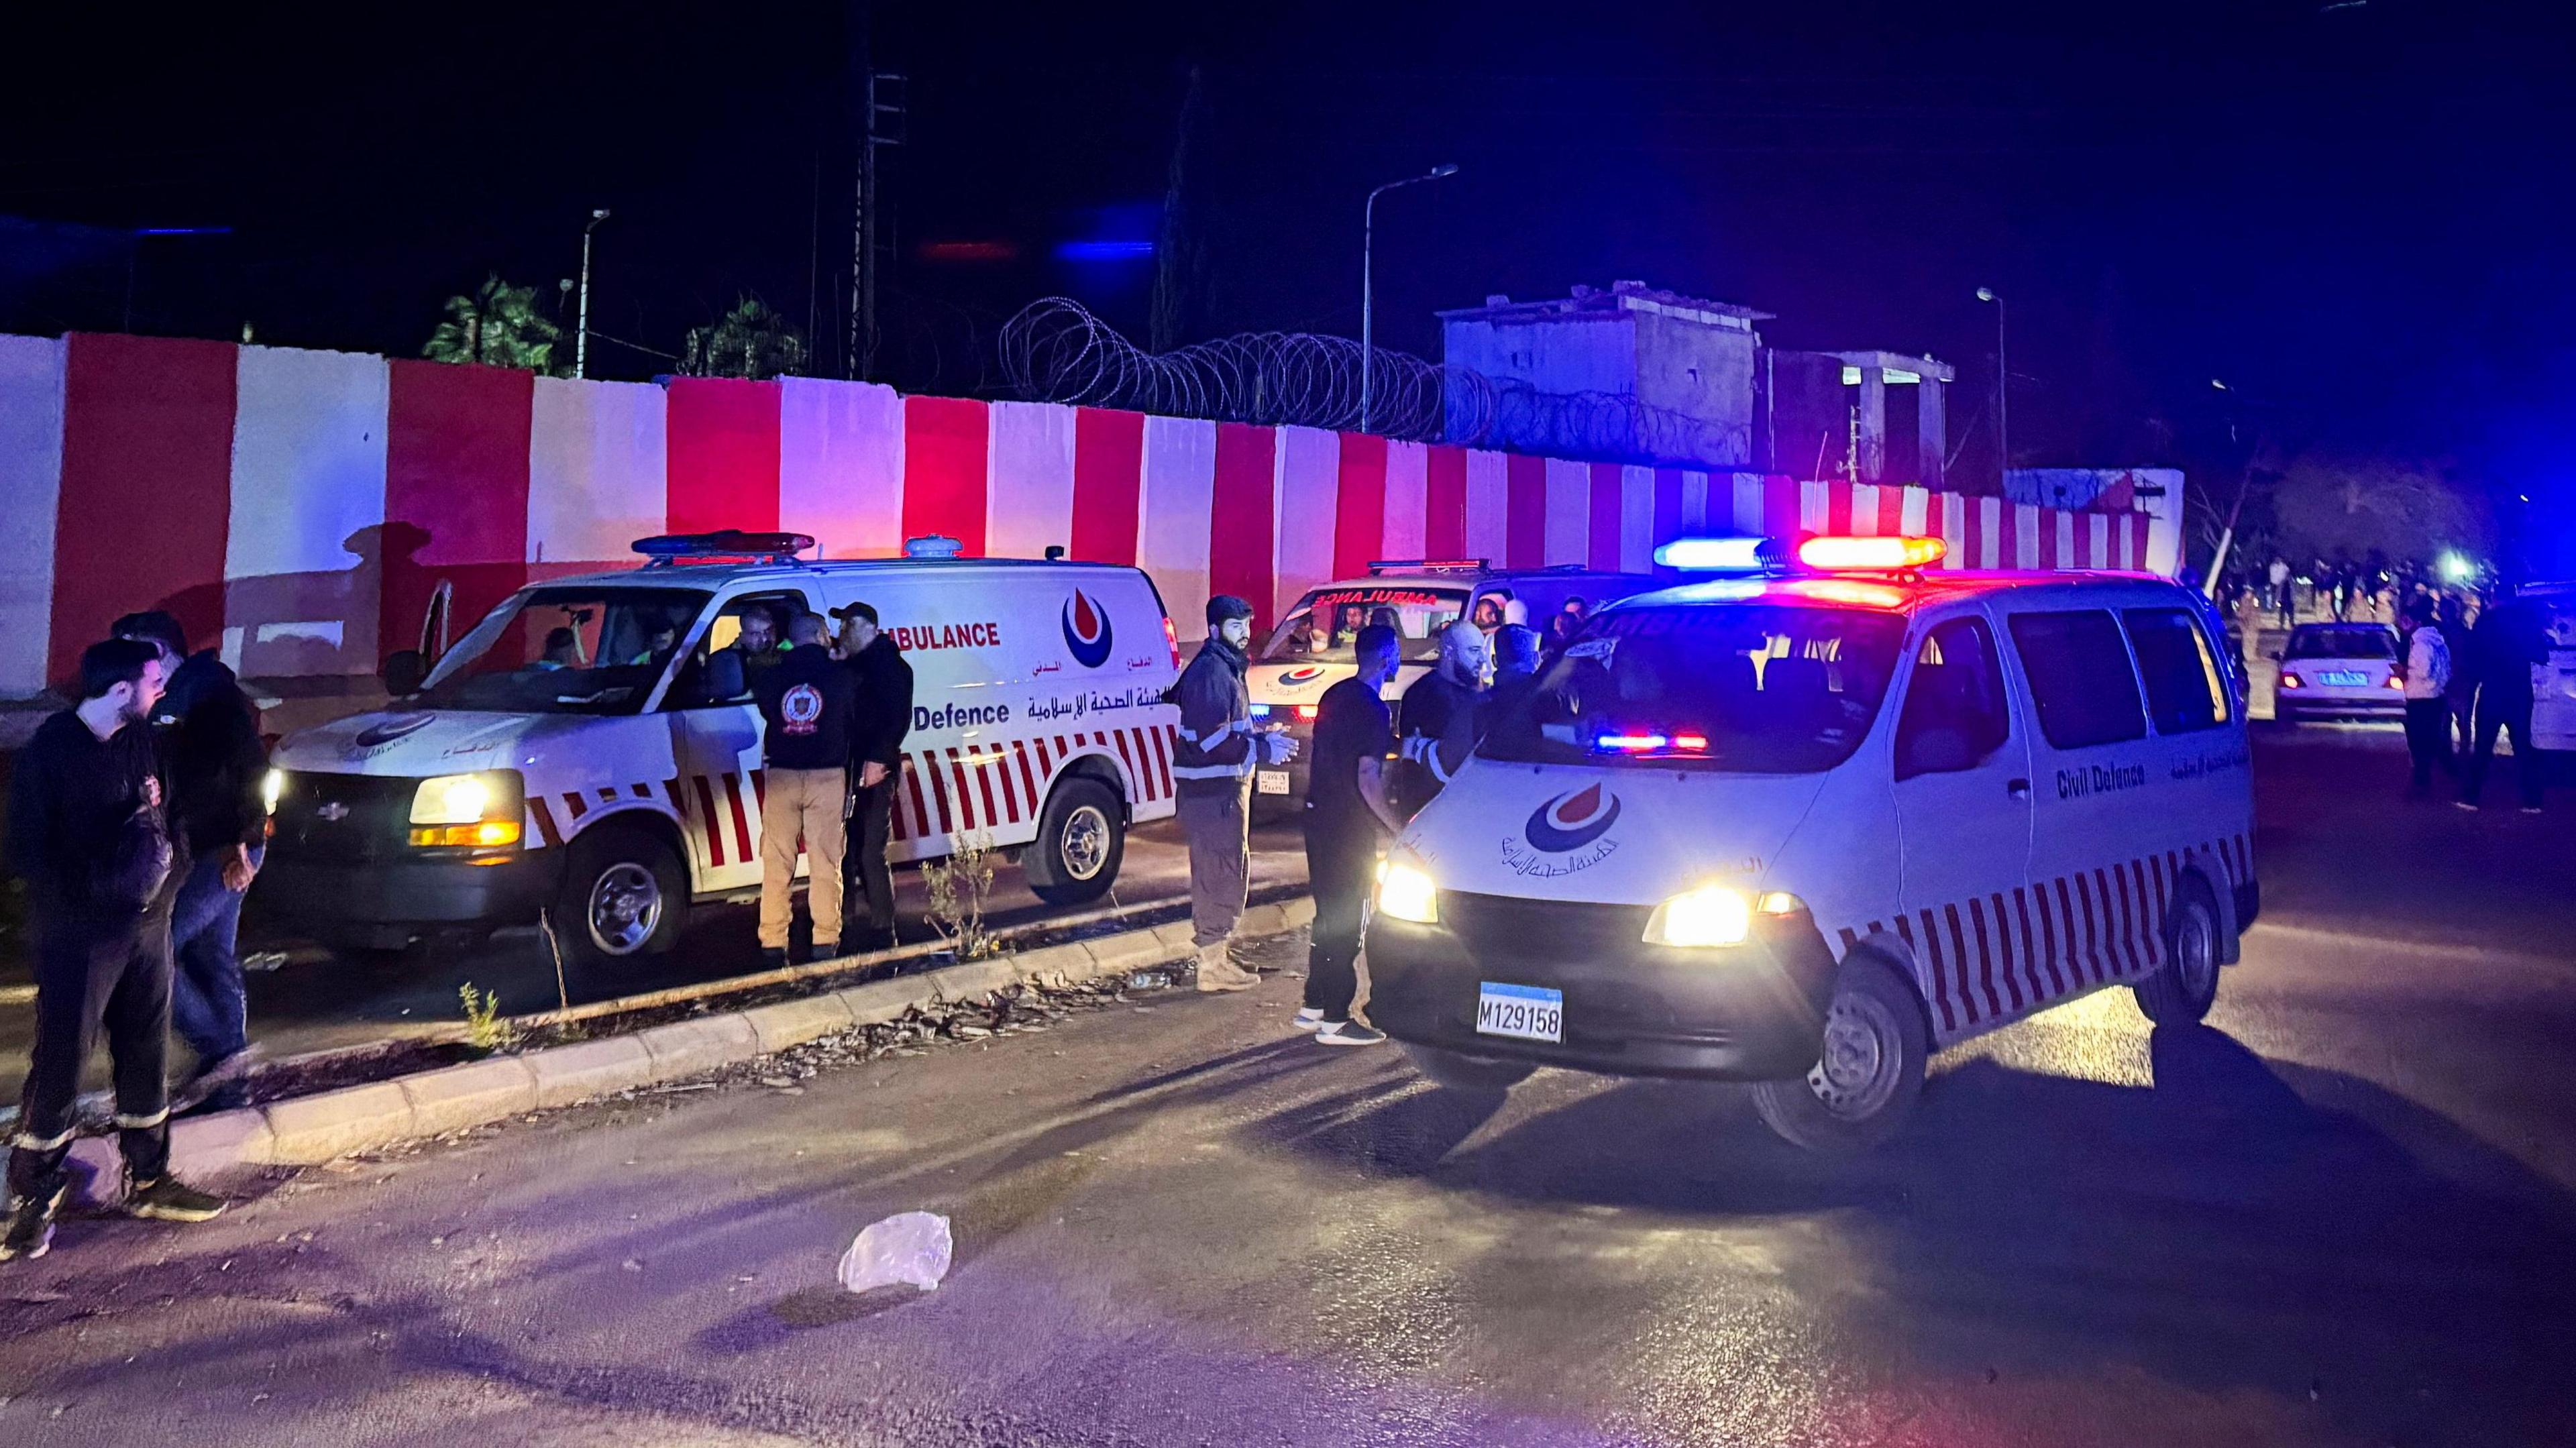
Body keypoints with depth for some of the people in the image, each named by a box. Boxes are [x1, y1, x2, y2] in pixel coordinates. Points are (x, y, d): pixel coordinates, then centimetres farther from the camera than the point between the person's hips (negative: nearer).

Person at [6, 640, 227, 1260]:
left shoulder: (140, 740, 6)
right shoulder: (51, 751, -13)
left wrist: (166, 855, -4)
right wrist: (96, 890, -19)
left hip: (146, 927, 7)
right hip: (79, 939, -7)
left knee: (145, 1057, 14)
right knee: (59, 1067, -2)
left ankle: (149, 1181, 27)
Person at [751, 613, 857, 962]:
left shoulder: (772, 677, 2)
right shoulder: (841, 675, -2)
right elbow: (856, 718, 8)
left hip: (781, 777, 2)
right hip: (827, 776, -2)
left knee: (777, 863, 7)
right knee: (825, 862, 2)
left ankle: (772, 941, 6)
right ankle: (825, 940, 0)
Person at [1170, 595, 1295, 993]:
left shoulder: (1225, 668, 16)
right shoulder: (1211, 672, -17)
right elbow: (1213, 738, -25)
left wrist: (1260, 737, 12)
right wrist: (1263, 749, -20)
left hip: (1218, 787, 11)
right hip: (1215, 791, -11)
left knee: (1214, 870, 21)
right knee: (1224, 871, -7)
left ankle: (1211, 943, 35)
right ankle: (1214, 965, -2)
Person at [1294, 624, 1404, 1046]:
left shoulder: (1335, 695, 10)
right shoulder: (1371, 707, -17)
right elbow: (1368, 779, -21)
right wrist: (1397, 828, -15)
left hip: (1319, 817, 9)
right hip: (1350, 829, -9)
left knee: (1328, 915, 18)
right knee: (1347, 923, -2)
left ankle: (1313, 1006, 24)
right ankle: (1335, 1020, 2)